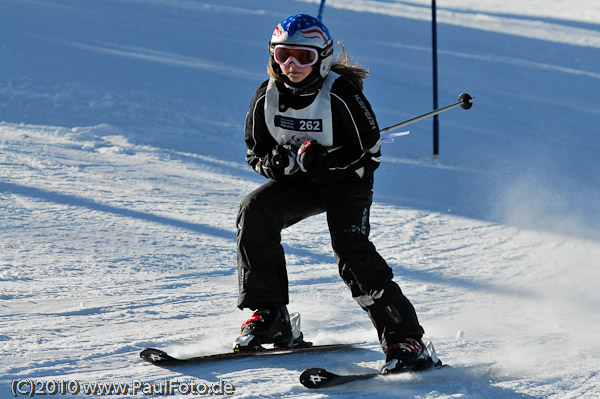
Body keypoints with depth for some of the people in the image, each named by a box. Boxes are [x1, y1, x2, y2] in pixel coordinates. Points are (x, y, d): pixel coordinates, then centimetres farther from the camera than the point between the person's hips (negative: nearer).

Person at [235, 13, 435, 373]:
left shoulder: (341, 94, -22)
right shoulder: (267, 97, -7)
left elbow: (370, 153, -17)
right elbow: (256, 153, 4)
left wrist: (324, 161, -32)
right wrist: (276, 162, -21)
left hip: (348, 181, -5)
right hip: (300, 181, 5)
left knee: (351, 249, -25)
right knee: (255, 211, -20)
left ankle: (405, 339, -23)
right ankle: (269, 314, -10)